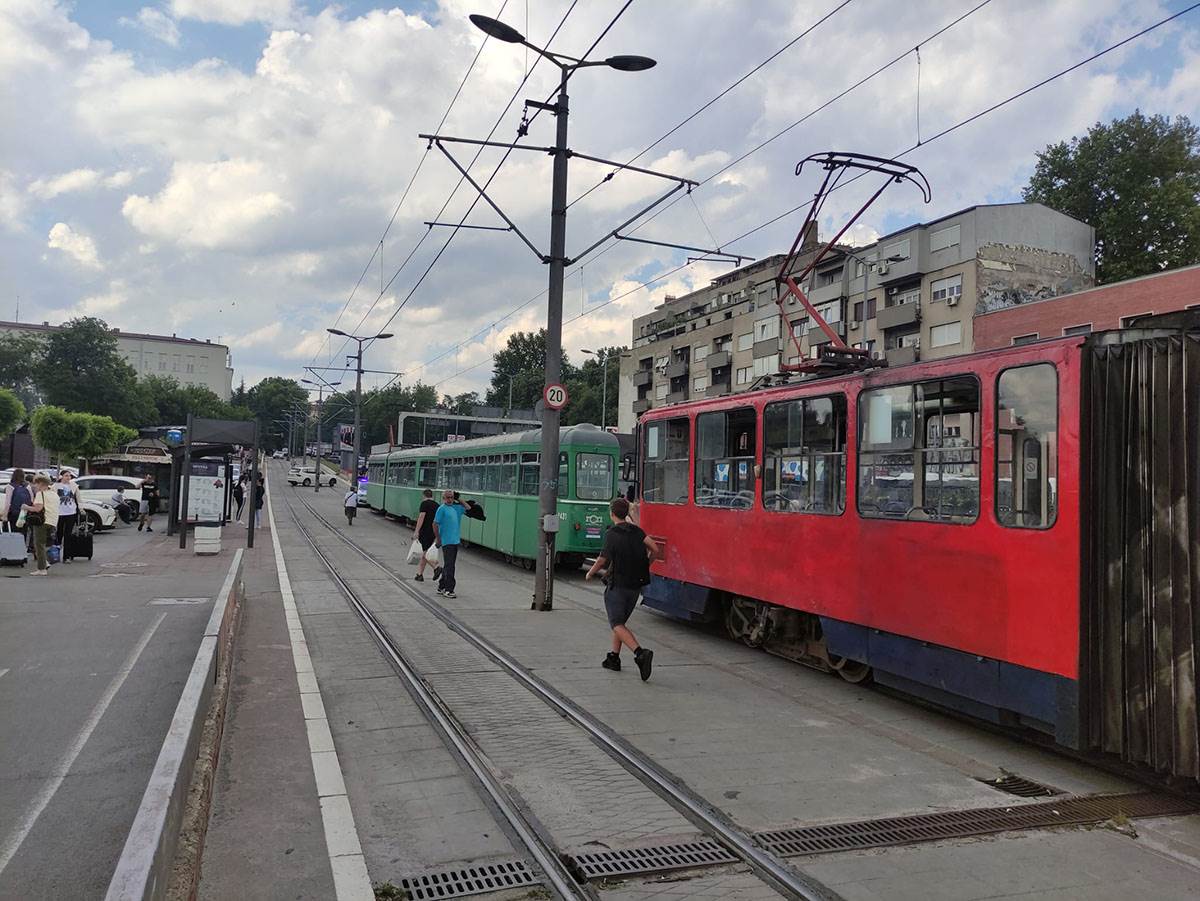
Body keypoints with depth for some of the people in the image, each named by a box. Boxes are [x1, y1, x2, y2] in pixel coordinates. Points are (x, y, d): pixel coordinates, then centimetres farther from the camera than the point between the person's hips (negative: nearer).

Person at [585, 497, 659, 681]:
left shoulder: (612, 534, -11)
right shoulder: (637, 531, 5)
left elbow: (602, 560, -8)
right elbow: (654, 549, -4)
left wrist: (590, 573, 10)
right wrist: (645, 565, 13)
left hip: (617, 585, -6)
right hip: (635, 585, 6)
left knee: (617, 624, -7)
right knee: (620, 621, 20)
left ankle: (640, 652, -28)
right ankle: (614, 658, 21)